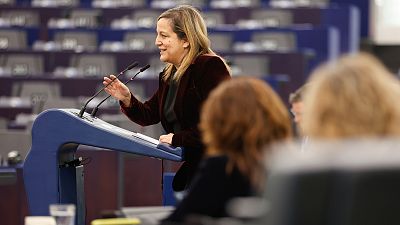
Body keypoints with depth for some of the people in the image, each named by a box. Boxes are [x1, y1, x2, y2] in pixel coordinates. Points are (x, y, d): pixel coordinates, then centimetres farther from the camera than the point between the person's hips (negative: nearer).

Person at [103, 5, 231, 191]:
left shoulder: (210, 67, -12)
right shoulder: (169, 75, 17)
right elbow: (148, 116, 22)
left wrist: (177, 139, -19)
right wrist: (127, 99, 2)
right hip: (191, 165, 8)